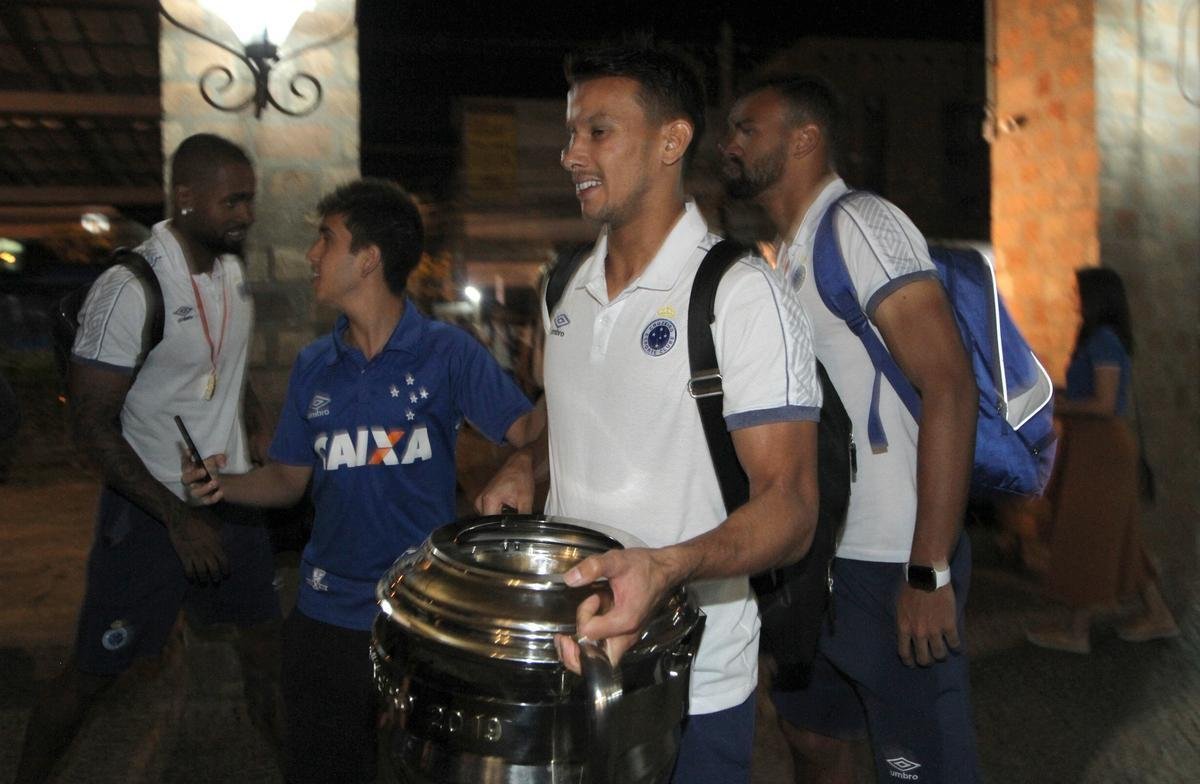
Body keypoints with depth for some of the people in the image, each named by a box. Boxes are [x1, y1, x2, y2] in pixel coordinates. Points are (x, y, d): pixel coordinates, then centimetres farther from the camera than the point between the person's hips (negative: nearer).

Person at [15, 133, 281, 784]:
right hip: (150, 511, -7)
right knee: (95, 669, 5)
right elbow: (91, 426, -20)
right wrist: (179, 520, -19)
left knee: (263, 625, 19)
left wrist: (260, 436, 2)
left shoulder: (234, 271, 2)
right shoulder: (130, 290, -21)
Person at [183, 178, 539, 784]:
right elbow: (289, 478, 10)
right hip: (325, 614, 4)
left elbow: (530, 430, -16)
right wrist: (224, 484, -7)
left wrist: (521, 468, -37)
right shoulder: (313, 365, 5)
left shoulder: (446, 352, -9)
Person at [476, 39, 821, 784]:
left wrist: (667, 567, -39)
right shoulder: (568, 291, 5)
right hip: (564, 652, 7)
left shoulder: (742, 293, -17)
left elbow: (790, 506, -22)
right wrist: (526, 466, 1)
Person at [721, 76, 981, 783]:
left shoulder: (862, 224, -14)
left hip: (893, 566, -9)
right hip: (815, 559, 9)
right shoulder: (791, 253, 14)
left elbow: (950, 386, -22)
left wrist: (930, 573, -24)